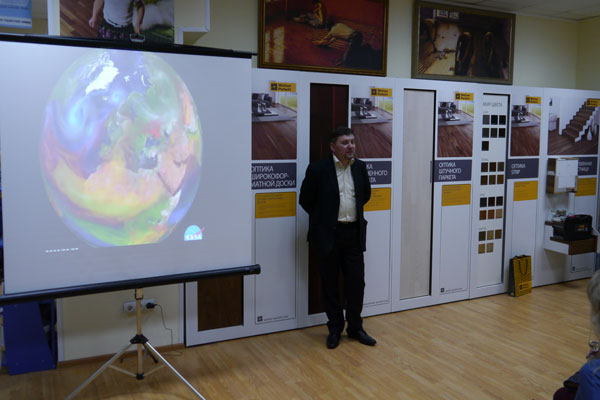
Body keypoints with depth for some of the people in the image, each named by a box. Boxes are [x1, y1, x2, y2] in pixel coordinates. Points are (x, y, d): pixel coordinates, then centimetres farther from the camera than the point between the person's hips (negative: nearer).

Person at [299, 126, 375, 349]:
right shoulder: (318, 169, -10)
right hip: (328, 235, -3)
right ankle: (335, 329, 23)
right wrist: (324, 218, 8)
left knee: (357, 282, 6)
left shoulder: (360, 167, 4)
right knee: (330, 285, 7)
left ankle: (355, 327, 23)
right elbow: (305, 200, -1)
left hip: (354, 233, 4)